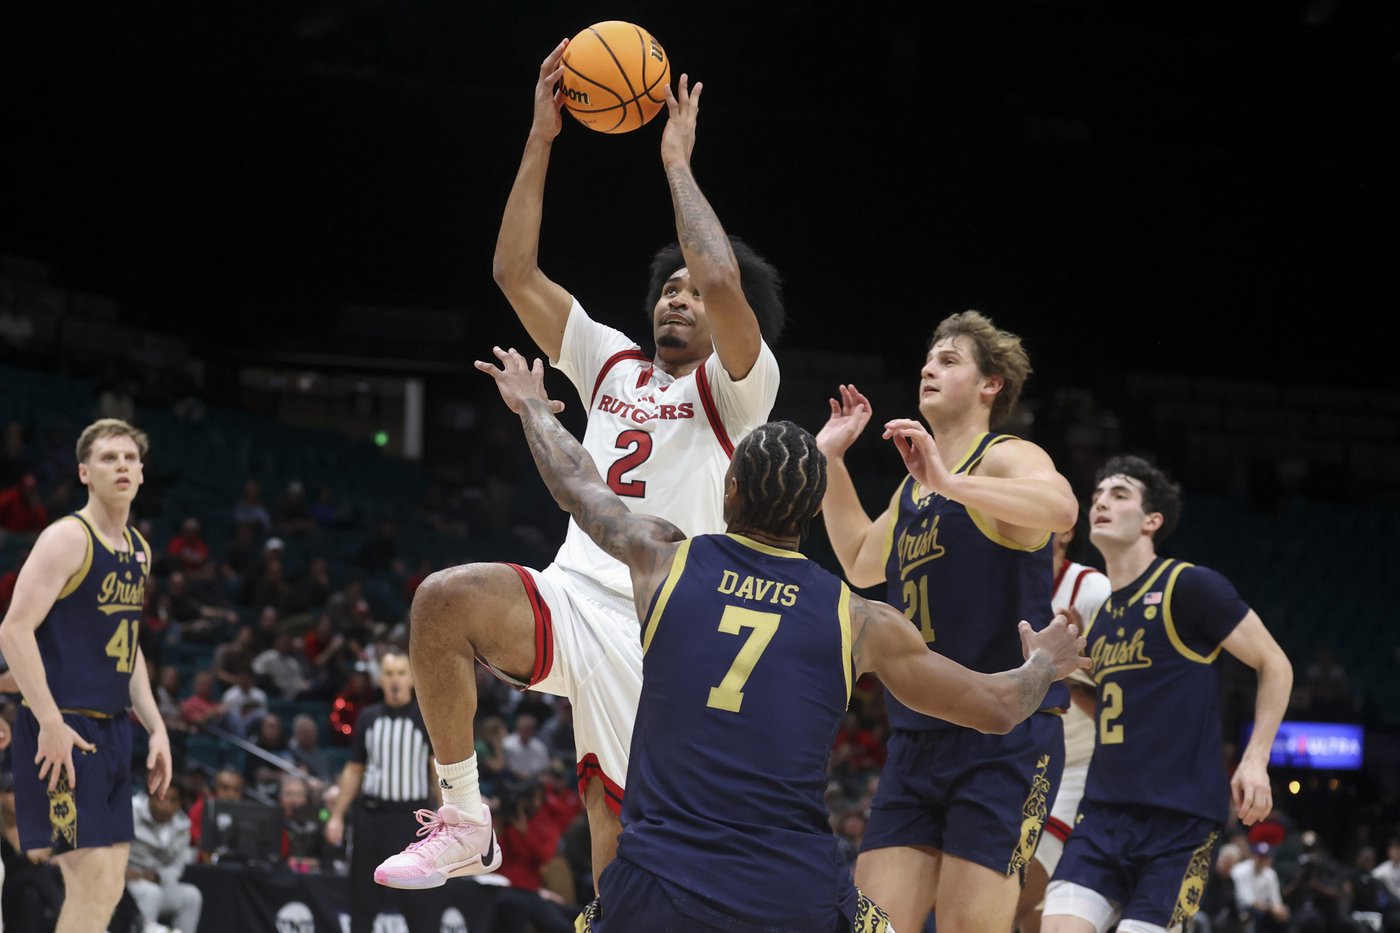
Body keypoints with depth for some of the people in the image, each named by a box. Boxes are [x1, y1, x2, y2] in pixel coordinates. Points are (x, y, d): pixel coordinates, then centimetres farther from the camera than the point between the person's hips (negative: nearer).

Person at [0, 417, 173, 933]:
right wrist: (51, 723, -24)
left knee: (109, 885, 7)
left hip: (110, 730, 9)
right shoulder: (67, 538, -12)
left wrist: (156, 727, 17)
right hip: (63, 730, -9)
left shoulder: (138, 550, 15)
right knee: (92, 880, -13)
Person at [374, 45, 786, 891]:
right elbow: (516, 273, 13)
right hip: (573, 599, 4)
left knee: (620, 855, -4)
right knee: (445, 599, -28)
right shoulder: (613, 364, 20)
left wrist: (677, 163, -6)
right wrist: (542, 138, 6)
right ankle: (465, 821, -19)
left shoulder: (734, 388, 4)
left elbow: (724, 283, -17)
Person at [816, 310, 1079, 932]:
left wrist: (949, 482, -35)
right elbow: (863, 565, 37)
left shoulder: (1007, 459, -6)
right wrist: (831, 459, 30)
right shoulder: (913, 488, 20)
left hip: (1006, 743, -8)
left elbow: (1061, 508, -29)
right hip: (916, 742, 8)